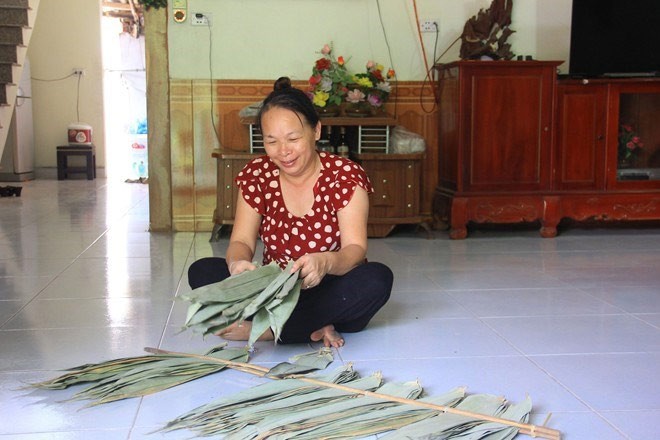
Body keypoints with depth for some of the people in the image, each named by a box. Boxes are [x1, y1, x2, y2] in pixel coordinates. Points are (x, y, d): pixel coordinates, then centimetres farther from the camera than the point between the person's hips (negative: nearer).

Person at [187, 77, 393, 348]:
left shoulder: (345, 175, -11)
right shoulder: (256, 175, -1)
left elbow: (355, 249, -19)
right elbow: (241, 241, -6)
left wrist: (325, 262, -44)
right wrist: (238, 262, -33)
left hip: (328, 290, -2)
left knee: (378, 278, -33)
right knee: (201, 271, -18)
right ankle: (314, 327, -27)